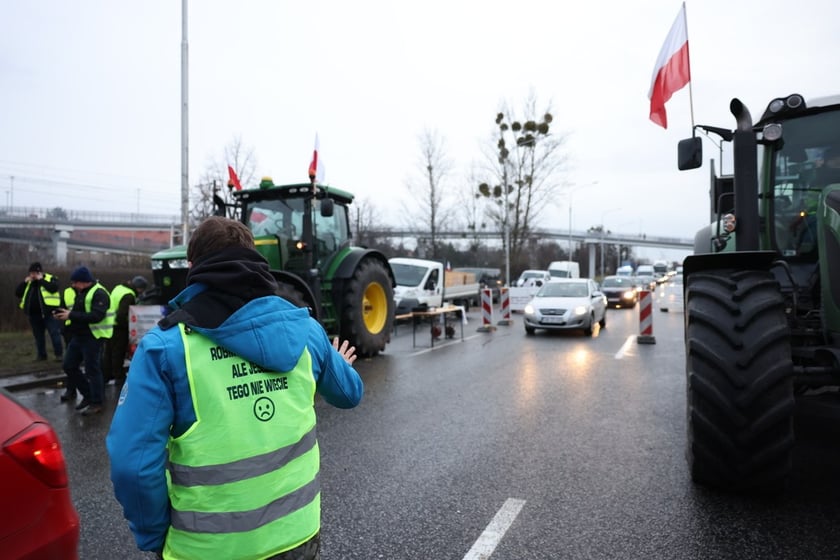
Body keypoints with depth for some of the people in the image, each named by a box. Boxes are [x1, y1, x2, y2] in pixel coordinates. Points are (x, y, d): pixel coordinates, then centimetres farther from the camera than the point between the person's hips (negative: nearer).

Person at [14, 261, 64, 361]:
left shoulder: (50, 278, -3)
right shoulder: (28, 282, 14)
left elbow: (53, 288, -22)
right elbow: (17, 293, 7)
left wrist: (41, 279, -16)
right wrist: (25, 282, -3)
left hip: (49, 312, -6)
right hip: (33, 313, 6)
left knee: (54, 333, -5)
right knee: (38, 335, 13)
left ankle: (59, 354, 0)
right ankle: (41, 354, 23)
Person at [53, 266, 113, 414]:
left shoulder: (99, 294, -17)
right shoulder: (81, 292, 14)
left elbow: (96, 316, -28)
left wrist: (71, 315, -25)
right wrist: (66, 313, 1)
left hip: (92, 337, -10)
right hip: (78, 336, 10)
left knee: (92, 369, -3)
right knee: (69, 366, 14)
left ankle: (96, 403, 8)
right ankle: (88, 395, 26)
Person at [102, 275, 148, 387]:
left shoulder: (119, 287, 7)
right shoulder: (129, 296, -23)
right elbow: (121, 316, -27)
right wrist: (128, 326, -13)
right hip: (119, 328, -9)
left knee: (108, 352, 18)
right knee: (118, 354, 2)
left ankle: (105, 376, 29)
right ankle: (119, 377, 12)